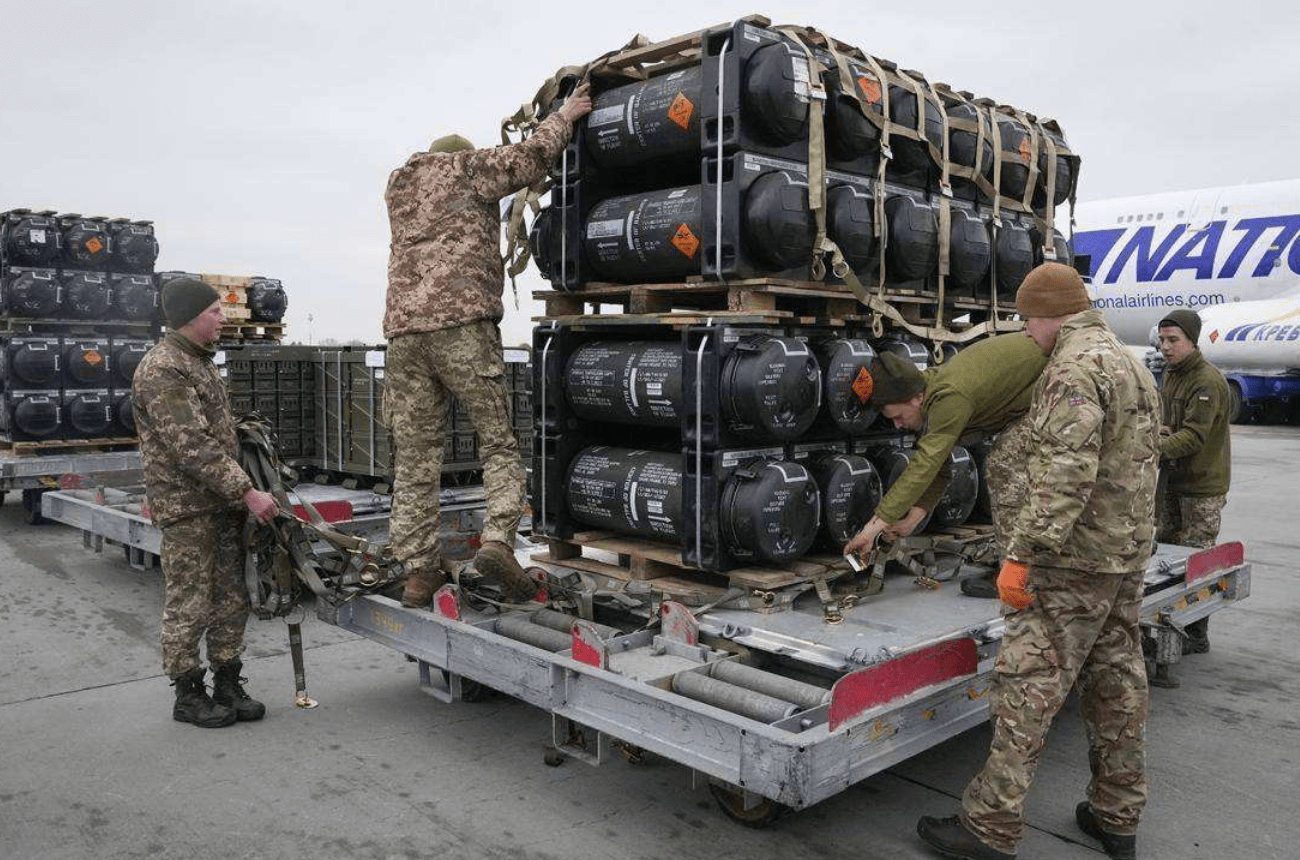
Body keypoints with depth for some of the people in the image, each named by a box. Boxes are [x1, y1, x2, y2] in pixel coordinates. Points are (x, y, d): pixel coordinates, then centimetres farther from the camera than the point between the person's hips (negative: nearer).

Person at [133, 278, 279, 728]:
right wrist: (248, 492, -22)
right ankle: (188, 695, 14)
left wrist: (241, 491, 19)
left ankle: (228, 686, 22)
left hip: (224, 503, 9)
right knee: (190, 606, 1)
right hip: (186, 508, -9)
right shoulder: (161, 370, -16)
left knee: (232, 601, 12)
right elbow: (193, 448, -23)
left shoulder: (200, 361, 15)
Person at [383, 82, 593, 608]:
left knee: (415, 457, 5)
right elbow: (530, 159, 1)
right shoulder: (468, 167, 12)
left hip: (403, 330, 5)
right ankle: (497, 540, -17)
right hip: (462, 323, -5)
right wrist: (563, 116, 16)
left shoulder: (398, 185, 28)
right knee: (499, 443, 1)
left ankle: (418, 571, 4)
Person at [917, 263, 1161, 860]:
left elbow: (1065, 474, -27)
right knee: (1115, 682, 15)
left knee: (1029, 686, -7)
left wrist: (1021, 554, -26)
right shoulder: (1133, 365, 17)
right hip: (1128, 553, 10)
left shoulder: (1075, 367, -16)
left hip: (1074, 558, -10)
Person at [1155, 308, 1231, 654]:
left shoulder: (1207, 381, -17)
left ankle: (1197, 636, 6)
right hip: (1174, 481, 9)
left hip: (1203, 486, -9)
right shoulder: (1171, 374, 12)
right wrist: (1158, 429, -4)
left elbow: (1194, 436, -25)